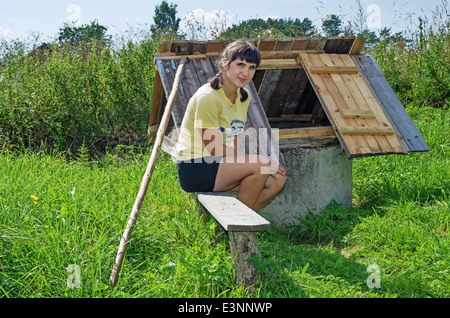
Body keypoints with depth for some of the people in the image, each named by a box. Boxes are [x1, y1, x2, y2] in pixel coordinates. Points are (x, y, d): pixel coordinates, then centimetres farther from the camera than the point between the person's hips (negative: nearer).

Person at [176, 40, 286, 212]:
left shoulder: (244, 97, 8)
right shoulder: (208, 97, -19)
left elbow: (233, 141, 9)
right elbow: (215, 148, -20)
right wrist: (262, 161, -17)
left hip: (219, 165, 9)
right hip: (194, 168, -9)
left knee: (277, 179, -4)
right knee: (261, 165, -25)